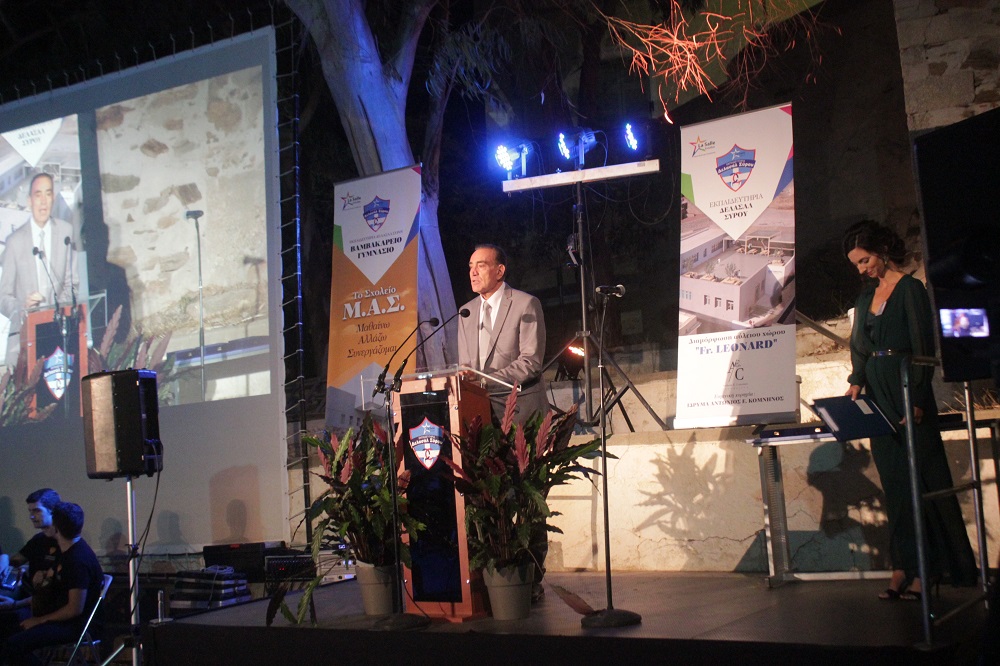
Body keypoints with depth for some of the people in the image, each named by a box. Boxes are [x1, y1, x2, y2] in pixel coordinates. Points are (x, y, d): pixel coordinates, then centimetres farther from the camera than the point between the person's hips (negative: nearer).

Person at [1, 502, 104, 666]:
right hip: (63, 616, 10)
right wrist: (43, 579, 5)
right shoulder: (68, 550, 9)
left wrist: (40, 620, -13)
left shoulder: (78, 560, -22)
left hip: (75, 625, -10)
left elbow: (75, 609, -23)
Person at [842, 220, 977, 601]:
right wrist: (856, 382, 0)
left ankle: (926, 569, 1)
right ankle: (903, 569, 8)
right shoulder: (867, 296, 16)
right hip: (878, 393, 7)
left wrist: (916, 399, -17)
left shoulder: (910, 289, -6)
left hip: (907, 389, -7)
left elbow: (923, 347, -11)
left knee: (920, 476, -4)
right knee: (894, 481, 5)